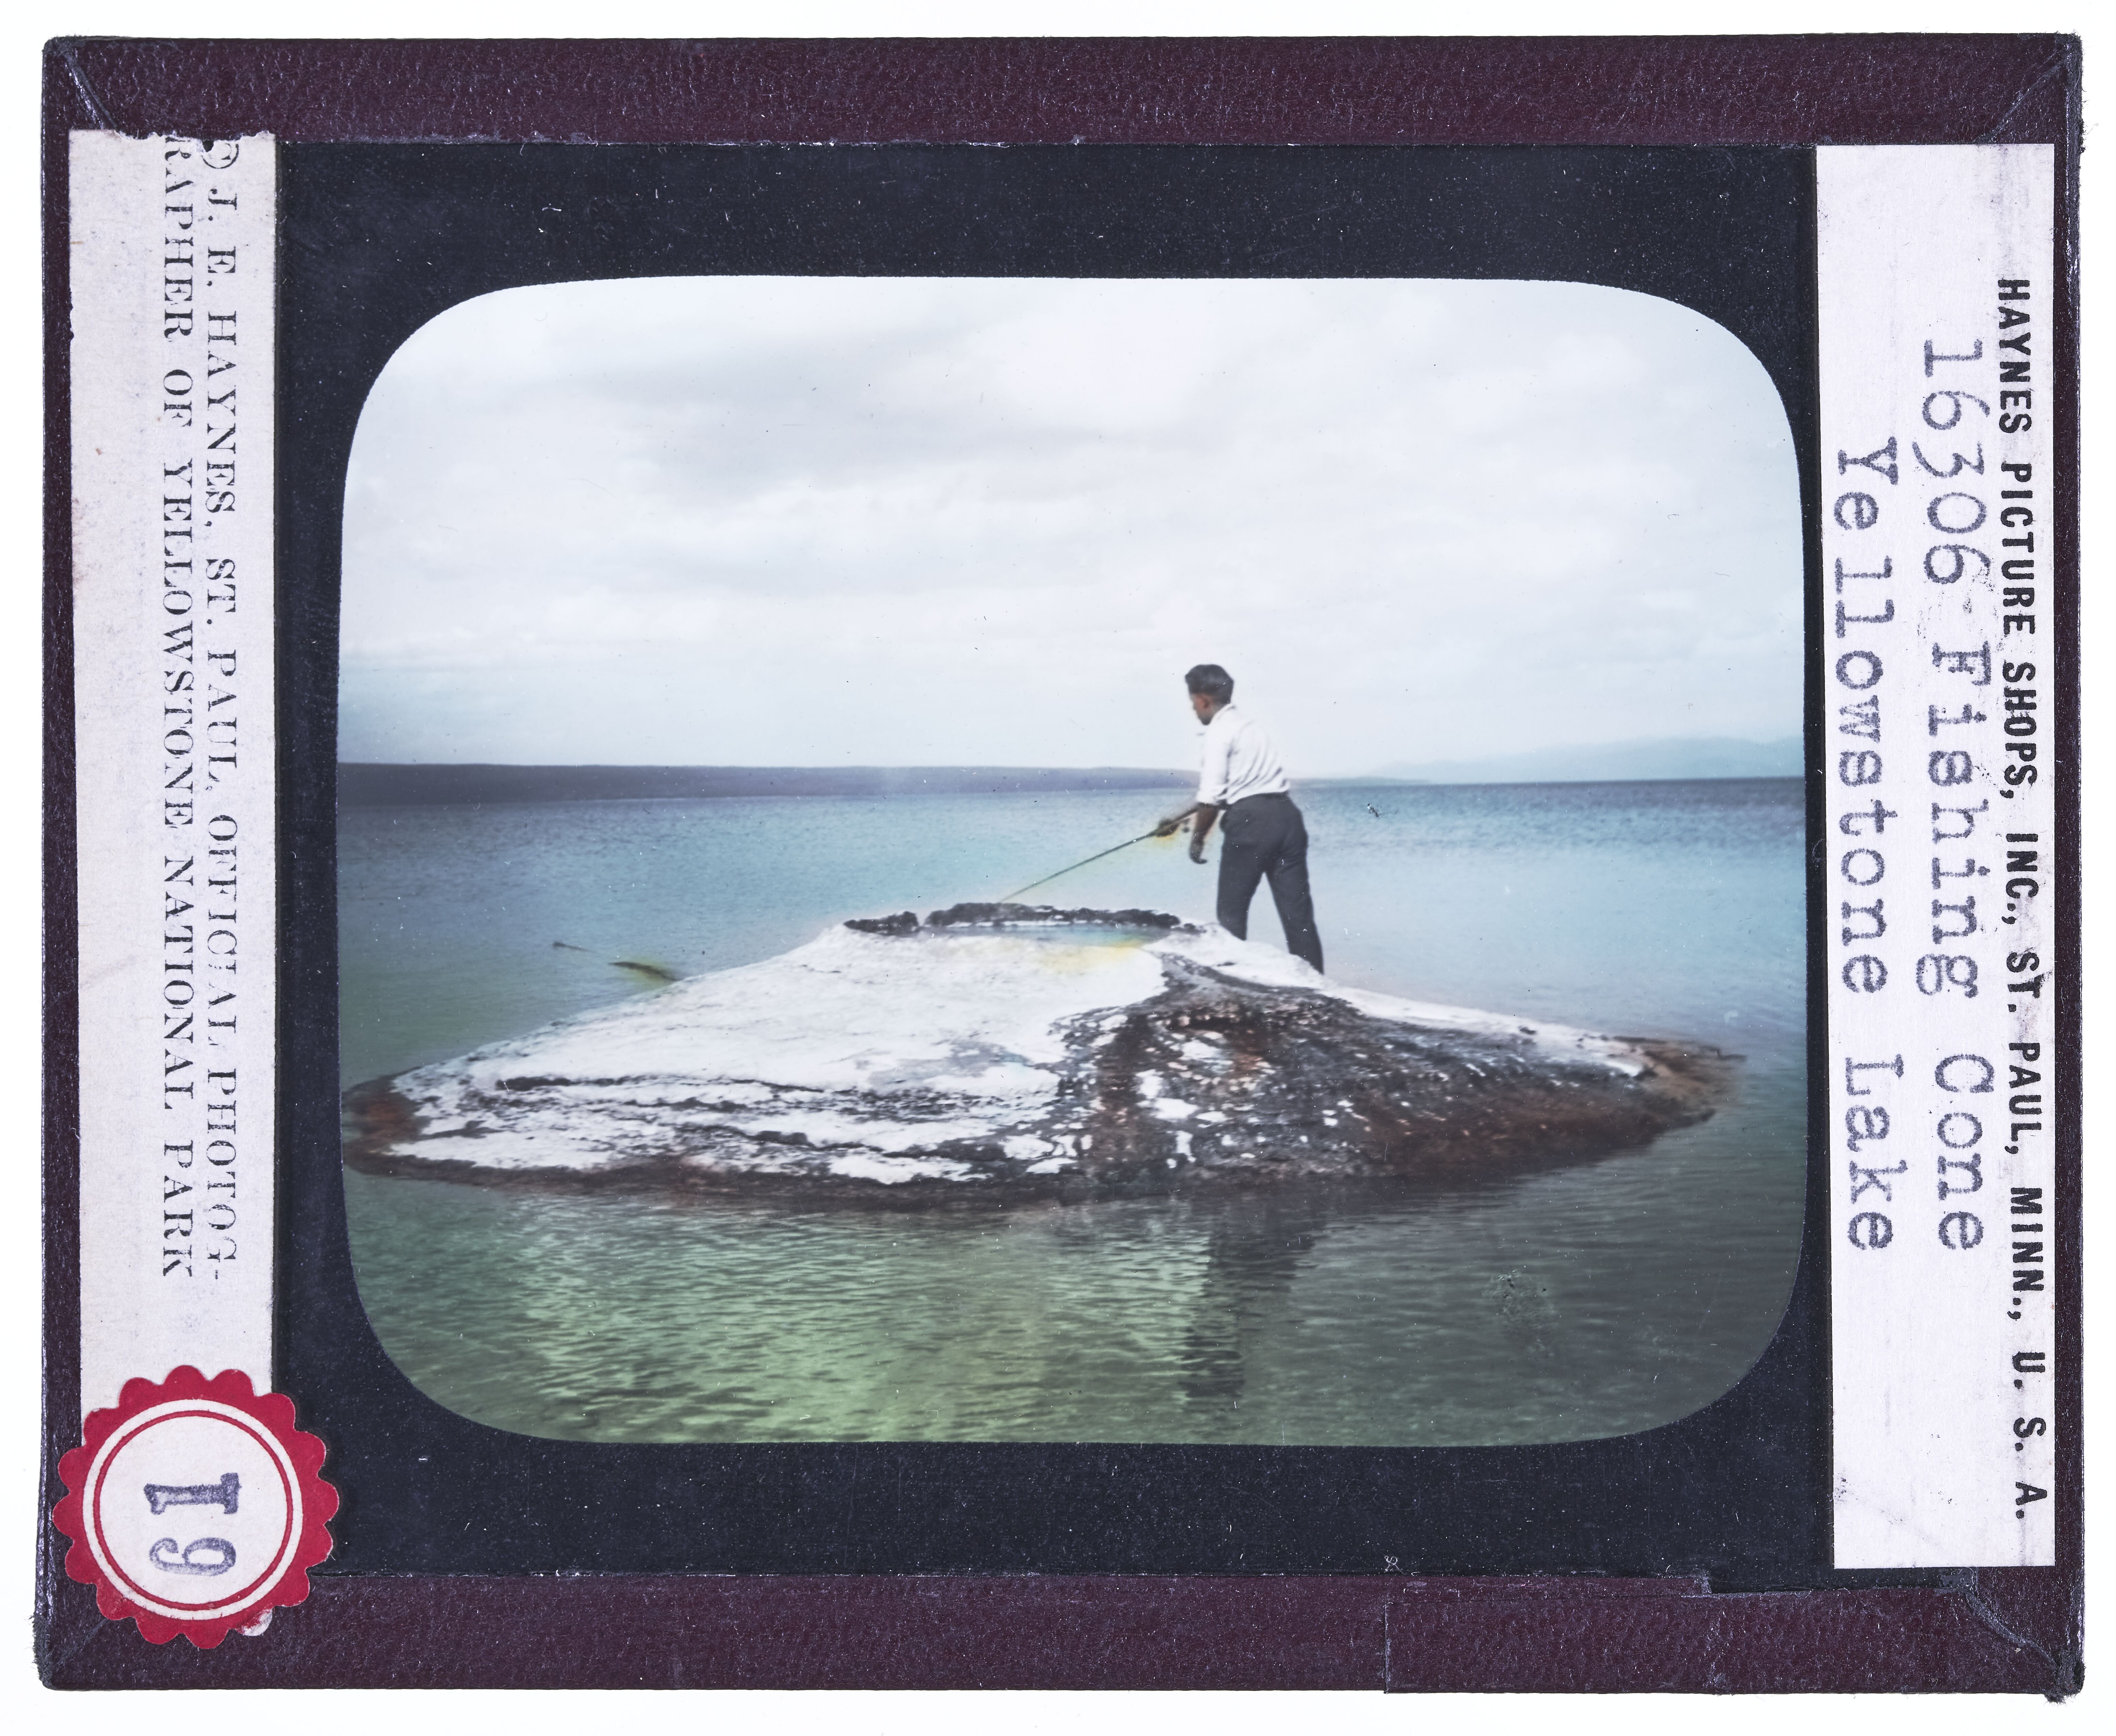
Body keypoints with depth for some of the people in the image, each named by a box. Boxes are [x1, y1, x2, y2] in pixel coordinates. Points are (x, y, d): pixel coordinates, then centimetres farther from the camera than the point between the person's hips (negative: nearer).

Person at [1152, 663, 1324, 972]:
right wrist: (1180, 818, 33)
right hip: (1286, 815, 8)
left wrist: (1197, 838, 3)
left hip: (1249, 820, -7)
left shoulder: (1219, 731, -5)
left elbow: (1212, 797, -11)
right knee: (1298, 911, 3)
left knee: (1232, 912, 6)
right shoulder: (1248, 724, 22)